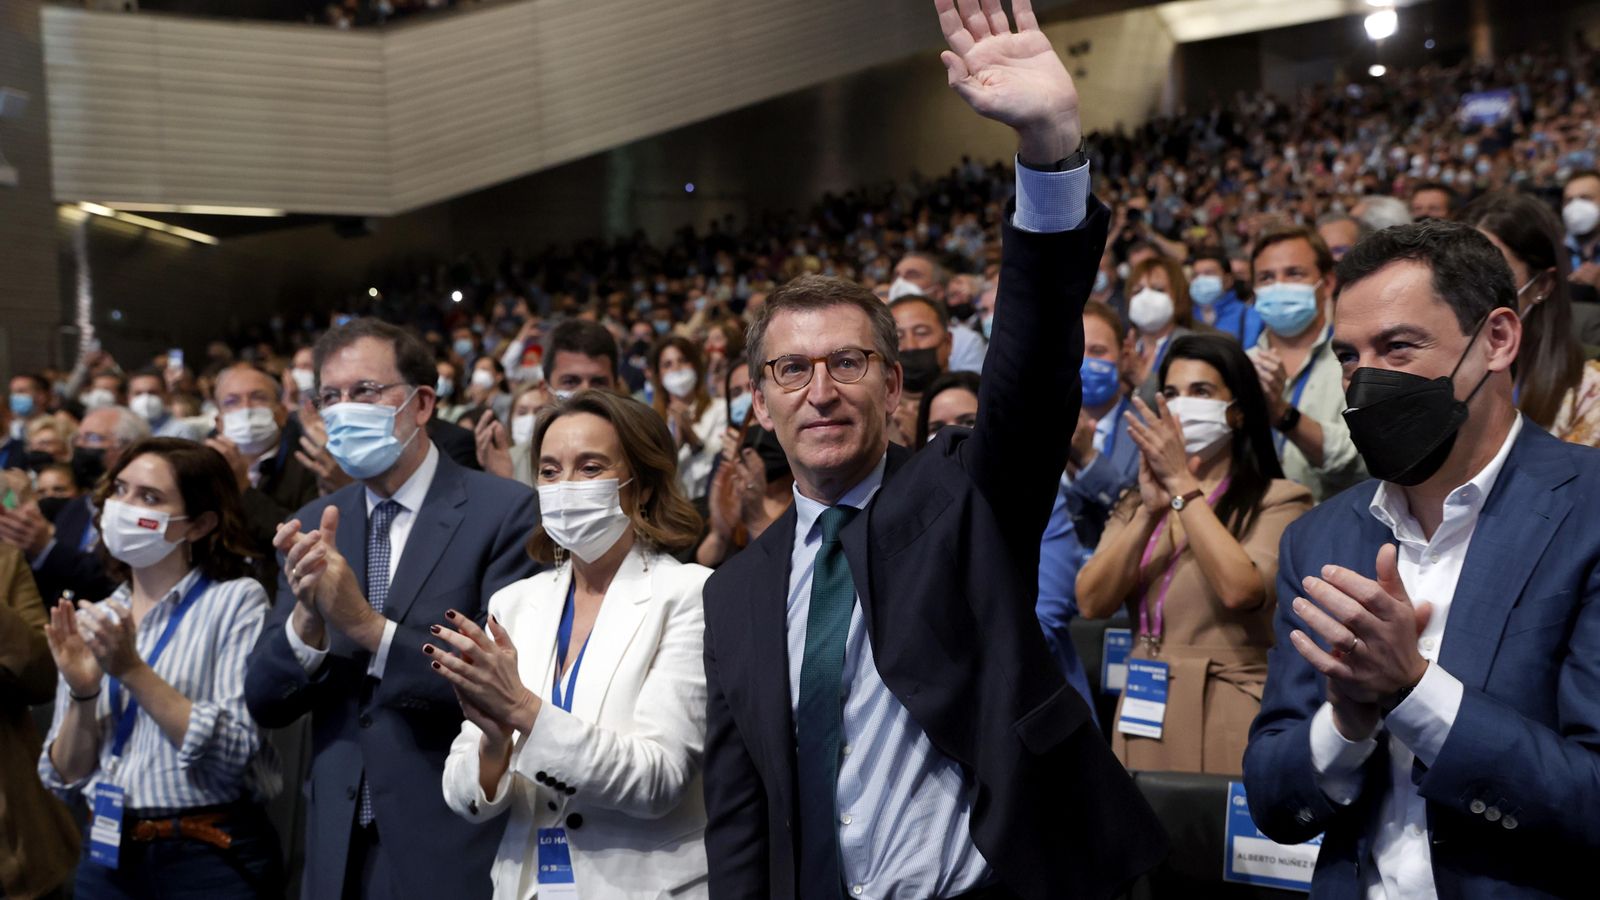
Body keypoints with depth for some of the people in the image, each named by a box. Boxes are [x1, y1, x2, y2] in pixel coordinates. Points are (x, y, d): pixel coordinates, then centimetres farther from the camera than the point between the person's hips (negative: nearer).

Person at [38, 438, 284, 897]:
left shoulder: (237, 600, -8)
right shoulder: (92, 619, 6)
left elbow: (233, 752, -18)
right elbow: (66, 777, 4)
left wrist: (132, 670, -22)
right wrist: (82, 693, -13)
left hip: (211, 859, -4)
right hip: (107, 856, 4)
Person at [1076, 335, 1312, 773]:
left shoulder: (1278, 500, -3)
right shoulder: (1137, 503, 11)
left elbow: (1241, 590, -21)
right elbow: (1092, 602, -3)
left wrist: (1183, 484, -16)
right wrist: (1150, 512, -14)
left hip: (1225, 720, -4)